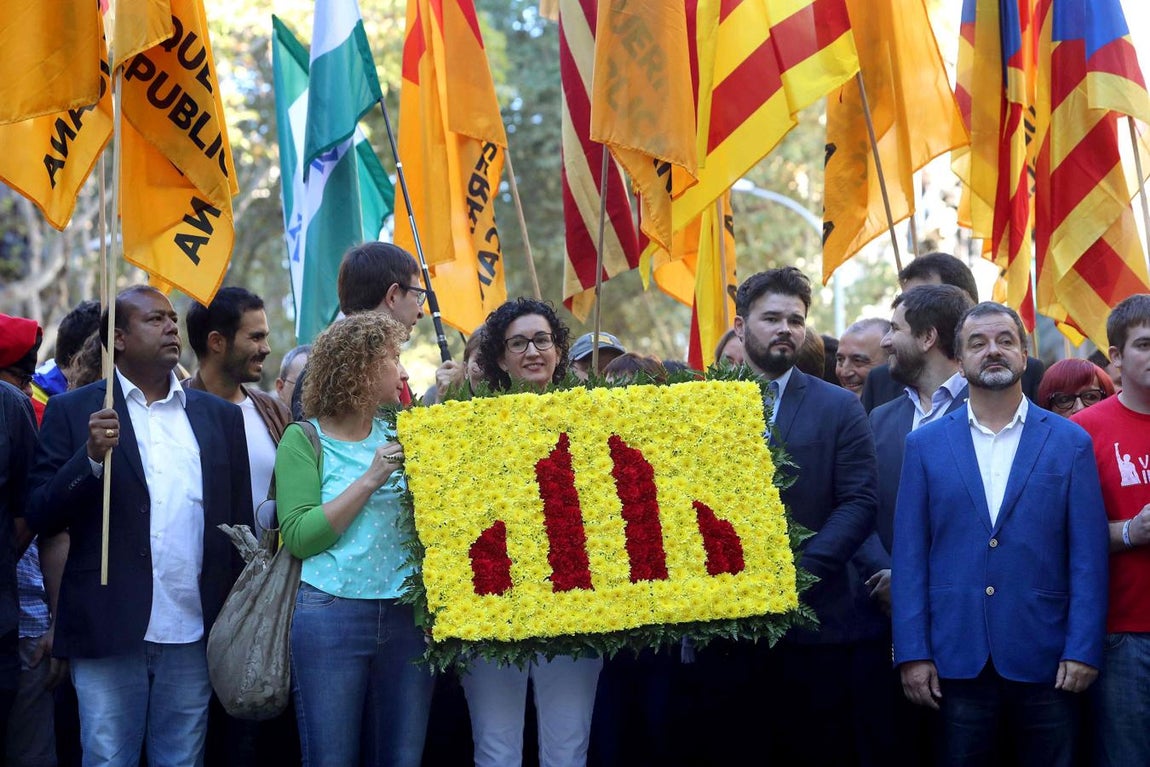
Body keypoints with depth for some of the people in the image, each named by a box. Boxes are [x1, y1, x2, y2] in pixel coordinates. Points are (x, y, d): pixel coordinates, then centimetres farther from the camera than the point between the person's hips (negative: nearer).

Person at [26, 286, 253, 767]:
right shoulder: (73, 412, 3)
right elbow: (40, 517, -3)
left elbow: (239, 521, 12)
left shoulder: (221, 417, 12)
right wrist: (92, 457, -18)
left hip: (193, 635, 3)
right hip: (109, 633, -2)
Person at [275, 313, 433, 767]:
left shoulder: (398, 435, 10)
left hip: (407, 615, 4)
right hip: (331, 616, -4)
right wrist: (370, 480, -17)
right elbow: (298, 536, -13)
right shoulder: (305, 439, -3)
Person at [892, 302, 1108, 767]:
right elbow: (909, 555, 4)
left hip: (1045, 660, -1)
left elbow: (1088, 556, 2)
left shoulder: (1071, 443, 5)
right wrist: (912, 653, -3)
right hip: (955, 660, 1)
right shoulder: (925, 445, 7)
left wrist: (1083, 650, -7)